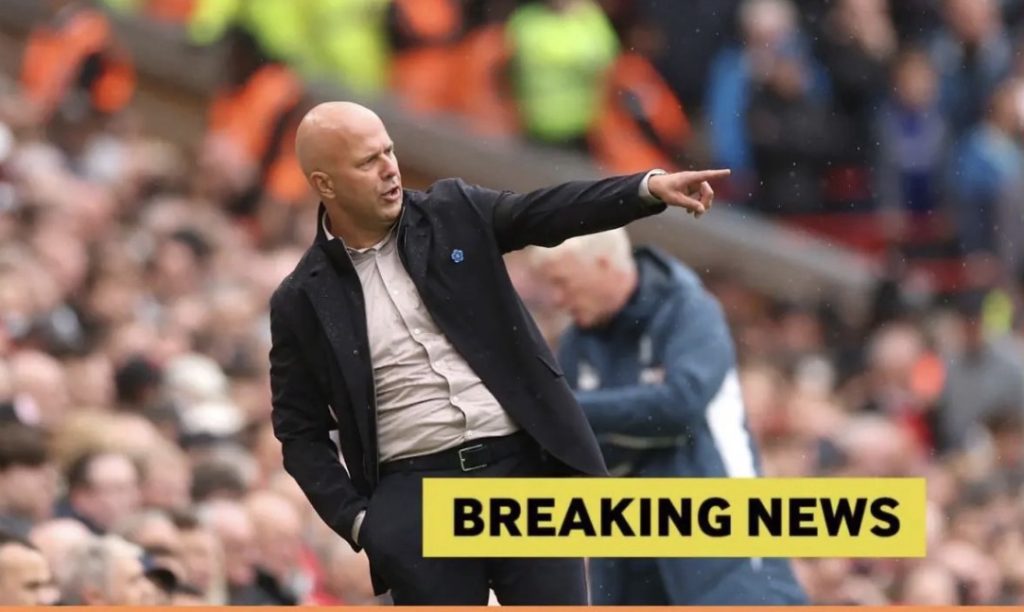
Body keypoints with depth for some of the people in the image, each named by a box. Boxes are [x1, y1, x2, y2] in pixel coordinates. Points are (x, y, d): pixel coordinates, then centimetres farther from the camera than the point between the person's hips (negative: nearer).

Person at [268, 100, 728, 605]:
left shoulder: (454, 213, 7)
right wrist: (355, 519, -6)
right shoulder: (302, 301, 3)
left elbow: (547, 212, -6)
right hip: (417, 498, -1)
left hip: (524, 468, 1)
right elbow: (302, 434, 7)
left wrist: (651, 187, -22)